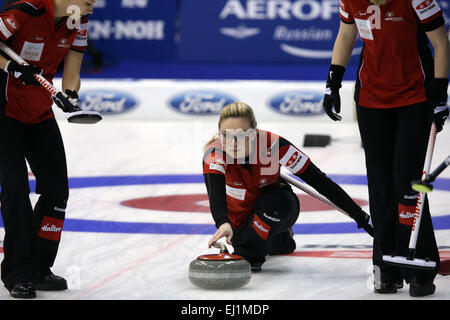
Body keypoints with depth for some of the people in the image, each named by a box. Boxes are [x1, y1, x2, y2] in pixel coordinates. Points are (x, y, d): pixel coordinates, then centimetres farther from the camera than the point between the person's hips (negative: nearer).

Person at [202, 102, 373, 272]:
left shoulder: (272, 144, -30)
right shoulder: (214, 153, -30)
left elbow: (318, 180, -27)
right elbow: (215, 193, -47)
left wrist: (359, 216, -27)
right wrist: (223, 224, -69)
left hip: (277, 208, -2)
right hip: (239, 218, 2)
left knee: (277, 201, -32)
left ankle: (249, 255, -16)